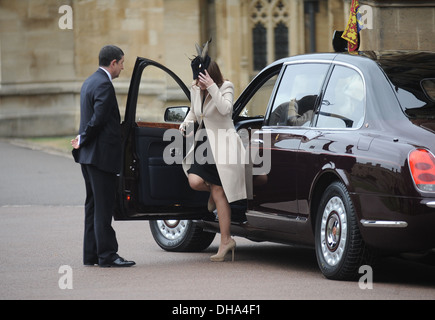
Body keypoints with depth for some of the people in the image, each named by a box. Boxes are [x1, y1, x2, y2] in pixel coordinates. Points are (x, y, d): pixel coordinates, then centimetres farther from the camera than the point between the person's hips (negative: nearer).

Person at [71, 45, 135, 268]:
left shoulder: (90, 82, 17)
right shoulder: (104, 85, -16)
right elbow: (98, 119, -21)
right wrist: (83, 139, -9)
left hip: (88, 156, 10)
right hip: (101, 155, -10)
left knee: (94, 205, 12)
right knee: (103, 207, -7)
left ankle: (91, 254, 15)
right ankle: (107, 255, -5)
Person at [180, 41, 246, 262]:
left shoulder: (225, 87, -10)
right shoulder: (195, 90, 7)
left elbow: (225, 108, -28)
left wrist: (212, 87, -32)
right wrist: (186, 123, 4)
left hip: (222, 145, -6)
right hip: (203, 143, 6)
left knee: (219, 193, -6)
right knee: (195, 182, -17)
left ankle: (225, 241, 2)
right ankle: (213, 190, 21)